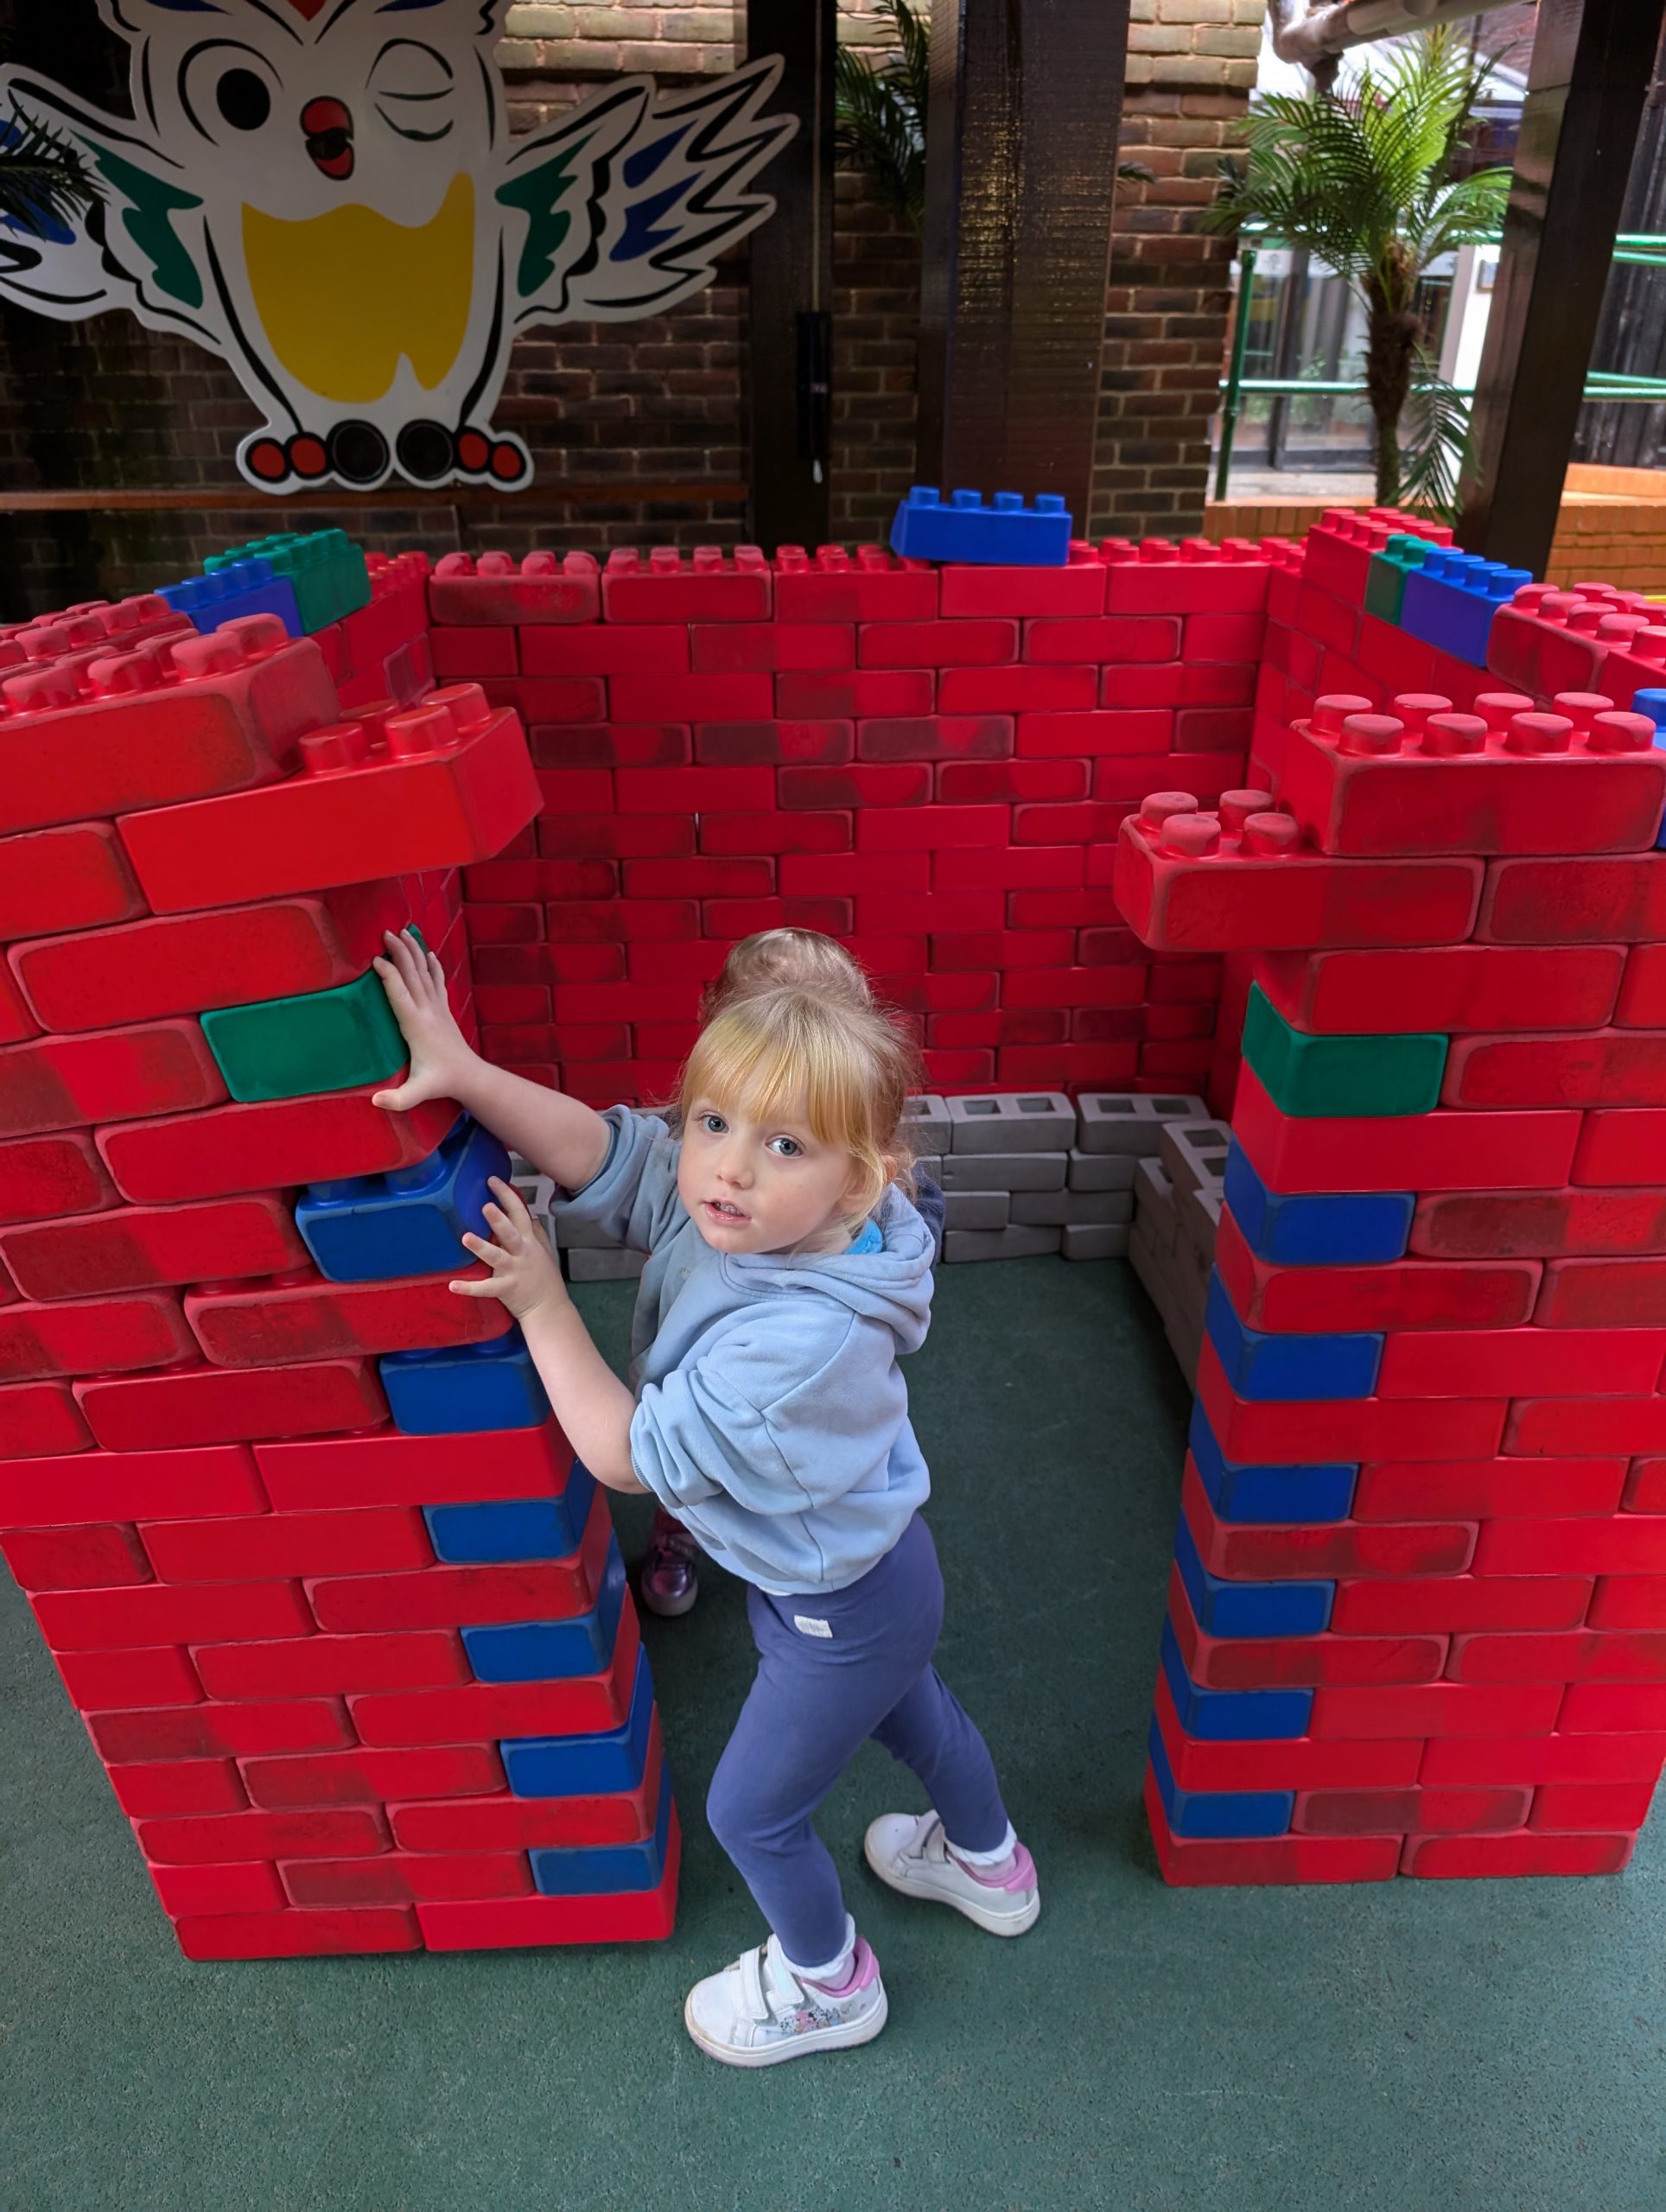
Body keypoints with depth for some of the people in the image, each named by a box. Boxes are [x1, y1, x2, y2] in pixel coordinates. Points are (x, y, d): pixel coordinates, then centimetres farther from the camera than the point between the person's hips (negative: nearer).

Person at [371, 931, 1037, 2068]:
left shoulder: (796, 1343, -43)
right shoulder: (719, 1213, -21)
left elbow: (625, 1451, -31)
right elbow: (595, 1146, -18)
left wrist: (542, 1305, -26)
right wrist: (465, 1072, -30)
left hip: (839, 1612, -8)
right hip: (872, 1562, 8)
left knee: (752, 1811, 17)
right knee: (913, 1713, 33)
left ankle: (828, 1984, 48)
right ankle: (989, 1865, 64)